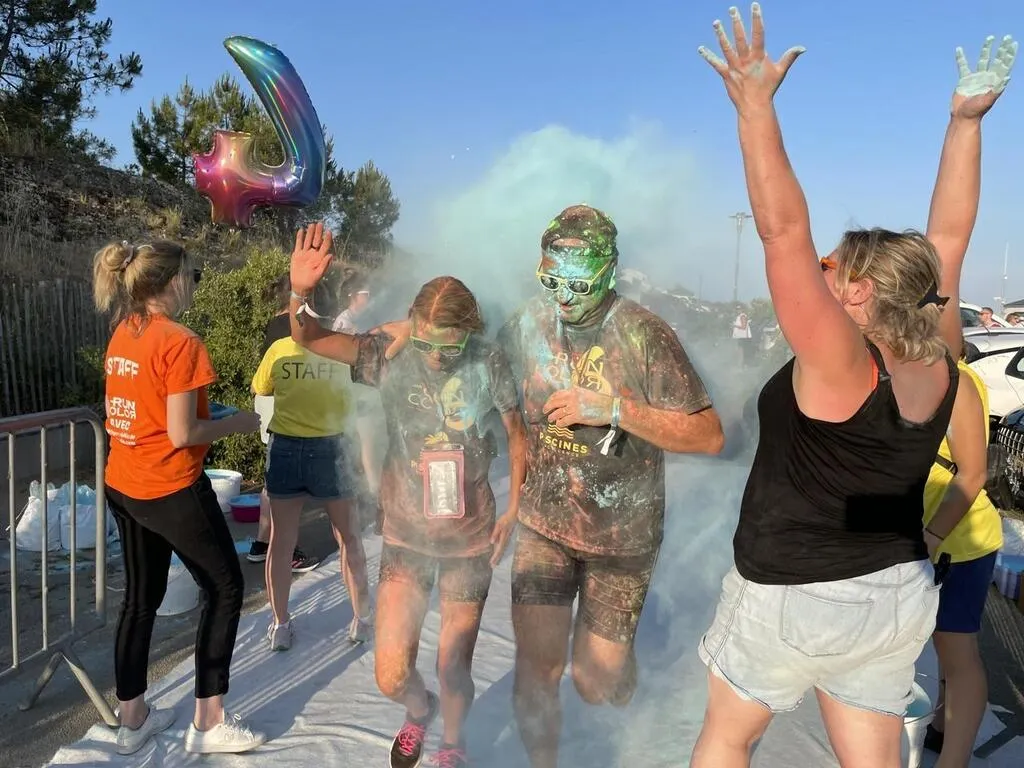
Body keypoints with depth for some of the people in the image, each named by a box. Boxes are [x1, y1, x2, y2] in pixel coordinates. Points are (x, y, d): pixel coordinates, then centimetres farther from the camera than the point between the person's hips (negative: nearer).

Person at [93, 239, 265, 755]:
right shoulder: (179, 343, -20)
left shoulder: (121, 335, 6)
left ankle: (132, 718, 31)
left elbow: (138, 411, 13)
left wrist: (216, 420, 12)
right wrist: (238, 422, -7)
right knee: (225, 589, 7)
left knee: (140, 597, 19)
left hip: (123, 485, 8)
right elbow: (181, 434, -21)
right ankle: (209, 722, 13)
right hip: (170, 489, -8)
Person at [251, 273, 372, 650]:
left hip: (286, 449, 1)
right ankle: (361, 619, 22)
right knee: (348, 537, 15)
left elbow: (261, 390, 10)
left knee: (281, 541, 12)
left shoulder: (279, 350, -6)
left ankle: (280, 626, 20)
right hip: (328, 450, 0)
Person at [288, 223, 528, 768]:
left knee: (454, 670, 12)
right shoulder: (390, 354, -13)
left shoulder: (488, 363, -13)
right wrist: (299, 293, -41)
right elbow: (310, 339, -22)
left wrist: (513, 510, -2)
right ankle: (419, 709, 38)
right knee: (391, 676, -1)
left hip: (470, 534, 0)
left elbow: (517, 436, -1)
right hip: (406, 534, 1)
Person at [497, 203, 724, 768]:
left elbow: (709, 436, -19)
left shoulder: (644, 335, -16)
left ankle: (621, 674, 45)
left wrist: (614, 409, -27)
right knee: (535, 668, -1)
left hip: (620, 532, -3)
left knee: (595, 684, 8)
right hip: (544, 524, 3)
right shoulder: (528, 324, -2)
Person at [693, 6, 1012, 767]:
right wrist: (966, 120, 5)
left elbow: (784, 230, -31)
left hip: (797, 598, -6)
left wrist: (756, 102, -28)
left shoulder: (838, 366, -26)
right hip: (899, 597, 6)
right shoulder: (936, 367, -8)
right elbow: (949, 236, 1)